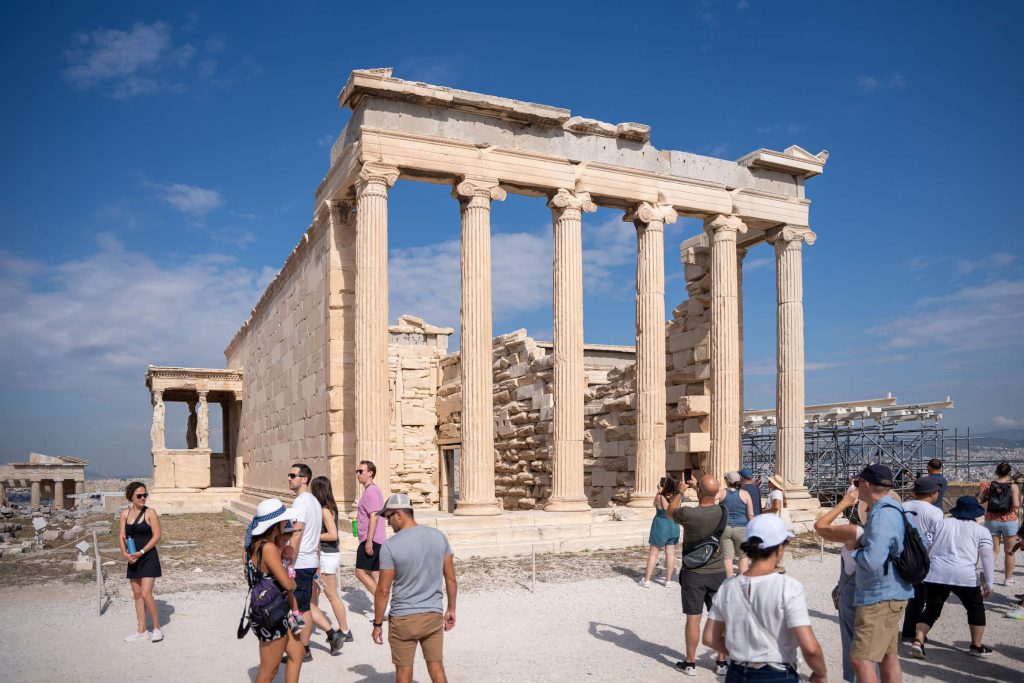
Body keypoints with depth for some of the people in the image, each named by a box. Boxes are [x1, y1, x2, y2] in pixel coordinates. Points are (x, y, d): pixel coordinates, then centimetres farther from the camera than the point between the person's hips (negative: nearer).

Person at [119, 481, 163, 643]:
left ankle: (157, 628, 4)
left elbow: (156, 536, -10)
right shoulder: (125, 514, 6)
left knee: (146, 594, -11)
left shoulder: (150, 513, -8)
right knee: (137, 595, 10)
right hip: (133, 559, 5)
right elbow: (121, 536, 5)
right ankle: (142, 631, 19)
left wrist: (141, 552, -18)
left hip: (148, 558, -5)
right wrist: (125, 553, -12)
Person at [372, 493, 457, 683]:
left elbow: (383, 591, -11)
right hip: (434, 616, 4)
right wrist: (451, 609, 15)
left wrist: (377, 624, 0)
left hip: (403, 619, -3)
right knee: (437, 667, 12)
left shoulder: (390, 546, -15)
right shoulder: (438, 536, -2)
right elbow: (451, 578, 4)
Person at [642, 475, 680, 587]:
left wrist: (659, 491, 3)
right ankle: (668, 580, 14)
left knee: (653, 553, 5)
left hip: (660, 526, -3)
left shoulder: (659, 497, -18)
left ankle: (647, 580, 7)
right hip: (673, 526, 3)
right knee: (670, 553, 8)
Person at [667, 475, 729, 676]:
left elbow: (670, 511, 2)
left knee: (693, 619, 6)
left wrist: (681, 491, 15)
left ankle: (690, 663, 17)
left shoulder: (688, 514, -23)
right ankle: (722, 662, 21)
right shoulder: (723, 512, -10)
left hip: (693, 574, -3)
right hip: (718, 573, 3)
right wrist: (698, 486, 24)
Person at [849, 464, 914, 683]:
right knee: (888, 655, 19)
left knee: (860, 658, -11)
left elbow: (872, 560, -27)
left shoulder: (882, 515, -21)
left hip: (880, 597, -11)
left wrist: (855, 552, -9)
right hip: (890, 594, 11)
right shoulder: (891, 510, 11)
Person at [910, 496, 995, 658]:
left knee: (931, 610, 13)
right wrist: (989, 583, -3)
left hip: (935, 574, 2)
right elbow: (987, 556, -3)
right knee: (976, 608, 22)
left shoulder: (941, 523, 17)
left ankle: (918, 642, -1)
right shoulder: (981, 531, 10)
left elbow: (926, 549, 17)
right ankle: (977, 646, 28)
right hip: (964, 577, -2)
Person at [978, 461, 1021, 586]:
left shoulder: (988, 485, -2)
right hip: (1009, 521, -2)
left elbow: (979, 501, -1)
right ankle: (1008, 578, 24)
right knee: (1009, 551, 14)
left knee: (994, 551, 9)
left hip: (992, 521, 2)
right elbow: (1016, 505, -18)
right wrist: (1019, 503, 3)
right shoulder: (1013, 487, -9)